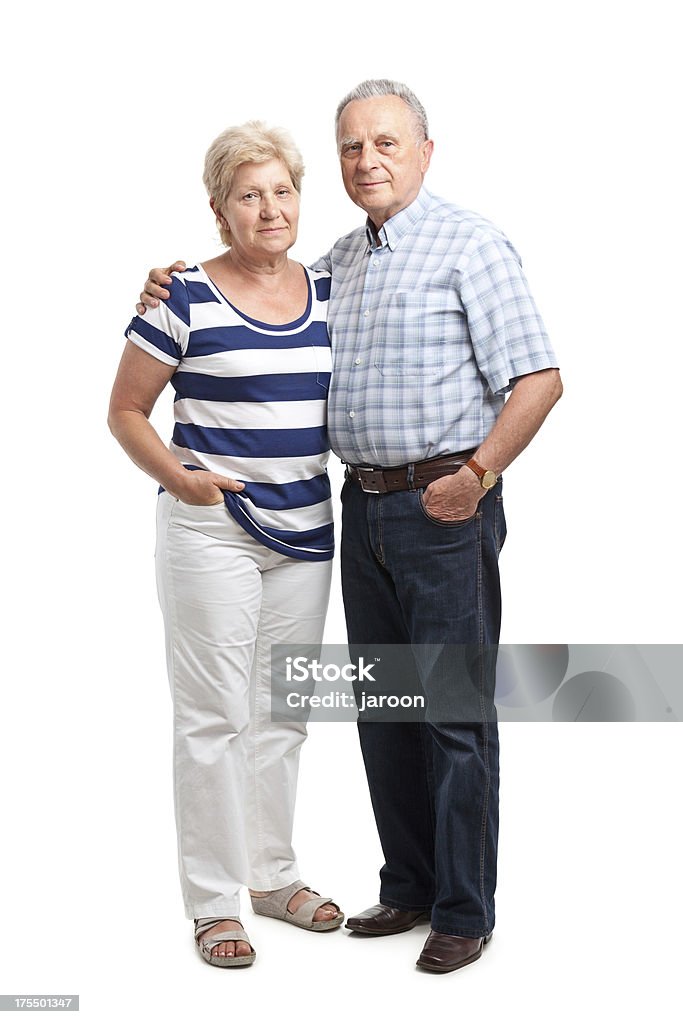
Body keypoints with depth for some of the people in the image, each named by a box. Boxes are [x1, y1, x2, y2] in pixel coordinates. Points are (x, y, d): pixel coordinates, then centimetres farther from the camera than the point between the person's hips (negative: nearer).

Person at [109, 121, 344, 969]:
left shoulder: (331, 295, 7)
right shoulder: (186, 301, -9)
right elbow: (125, 411, -4)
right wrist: (175, 476, -19)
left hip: (307, 530, 6)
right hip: (212, 531, -5)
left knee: (283, 711, 15)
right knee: (215, 715, -1)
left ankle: (274, 875, 30)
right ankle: (213, 902, 12)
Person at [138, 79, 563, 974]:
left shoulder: (469, 243, -6)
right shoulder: (339, 261, 15)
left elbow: (538, 379, -12)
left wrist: (478, 474, -22)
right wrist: (175, 293, 12)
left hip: (446, 506, -7)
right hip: (364, 506, 7)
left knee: (455, 709, -2)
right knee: (382, 706, 12)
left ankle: (464, 911, 9)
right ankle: (409, 885, 26)